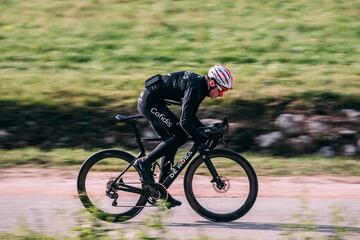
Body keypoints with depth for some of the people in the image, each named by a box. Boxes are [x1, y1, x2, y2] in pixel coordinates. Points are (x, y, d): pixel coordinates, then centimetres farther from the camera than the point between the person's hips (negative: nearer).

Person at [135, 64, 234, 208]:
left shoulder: (200, 86, 7)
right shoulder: (194, 88, -23)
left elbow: (191, 117, 17)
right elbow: (185, 121, -30)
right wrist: (202, 140, -27)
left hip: (149, 101, 10)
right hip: (150, 101, -10)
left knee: (172, 141, 10)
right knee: (181, 135, -14)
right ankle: (144, 163, -9)